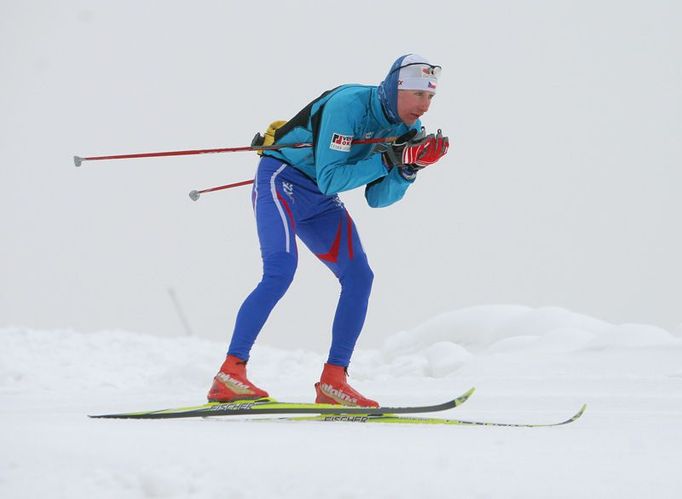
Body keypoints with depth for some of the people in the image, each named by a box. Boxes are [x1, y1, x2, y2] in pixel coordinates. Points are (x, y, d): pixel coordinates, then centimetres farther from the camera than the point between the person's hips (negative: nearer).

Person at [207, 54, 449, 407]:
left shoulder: (407, 128, -3)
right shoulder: (349, 105, -26)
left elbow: (377, 199, -1)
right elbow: (329, 180, -29)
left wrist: (409, 168, -17)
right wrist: (386, 159, -31)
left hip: (320, 203, 8)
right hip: (282, 180, -8)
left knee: (359, 277, -5)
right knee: (280, 271, -25)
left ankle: (333, 381, -1)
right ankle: (229, 375, -26)